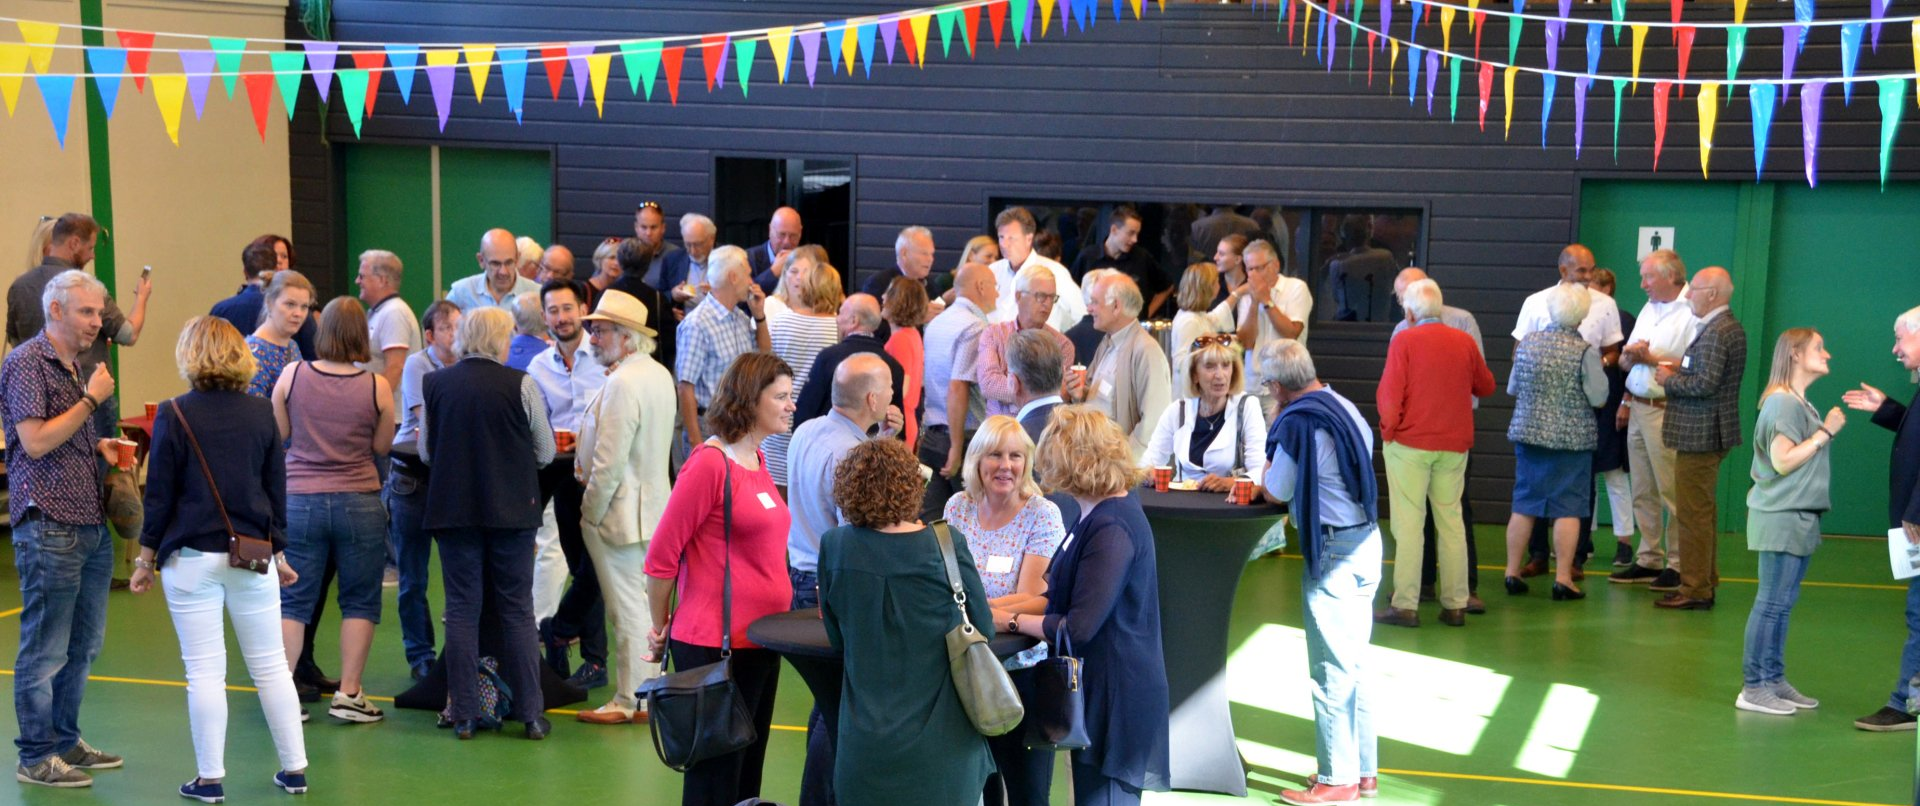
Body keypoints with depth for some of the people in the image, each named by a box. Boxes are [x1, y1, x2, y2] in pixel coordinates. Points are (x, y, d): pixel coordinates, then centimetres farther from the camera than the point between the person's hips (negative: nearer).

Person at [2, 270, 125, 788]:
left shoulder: (77, 367, 19)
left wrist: (102, 448, 12)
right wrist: (91, 400, -14)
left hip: (91, 526, 9)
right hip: (49, 527, -9)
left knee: (84, 644, 14)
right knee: (46, 648, -2)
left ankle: (65, 741, 25)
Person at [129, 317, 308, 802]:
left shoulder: (175, 415, -7)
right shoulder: (262, 412, 2)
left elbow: (159, 493, -4)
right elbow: (277, 489, 8)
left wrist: (147, 558, 6)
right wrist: (277, 553, 18)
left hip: (192, 559, -3)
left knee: (204, 671, 3)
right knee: (271, 665, 10)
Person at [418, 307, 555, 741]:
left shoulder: (434, 384, -1)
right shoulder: (520, 384, -8)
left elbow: (426, 452, 8)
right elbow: (546, 452, 0)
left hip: (452, 509, 2)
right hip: (511, 509, -2)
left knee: (462, 611, 8)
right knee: (517, 610, 6)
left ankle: (464, 716, 9)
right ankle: (530, 715, 8)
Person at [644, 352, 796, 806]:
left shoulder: (757, 460, 11)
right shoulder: (710, 463, -14)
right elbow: (662, 555, -13)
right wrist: (662, 630, -3)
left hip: (761, 640, 8)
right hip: (717, 647, -8)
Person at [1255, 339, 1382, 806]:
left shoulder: (1298, 423, -18)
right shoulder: (1343, 407, 8)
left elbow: (1276, 491, -11)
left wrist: (1267, 466, 8)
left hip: (1334, 551, -9)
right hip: (1366, 539, 9)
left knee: (1332, 670, -1)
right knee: (1355, 664, 17)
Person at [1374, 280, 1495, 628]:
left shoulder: (1404, 340, -8)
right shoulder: (1465, 342, 4)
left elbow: (1389, 393, -13)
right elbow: (1486, 386, 15)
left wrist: (1389, 429, 1)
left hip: (1410, 442, -4)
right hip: (1454, 444, 4)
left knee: (1409, 522, -2)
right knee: (1451, 522, 9)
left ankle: (1406, 605, -3)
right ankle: (1455, 605, 11)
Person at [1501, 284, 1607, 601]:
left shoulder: (1528, 342, 1)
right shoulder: (1585, 351, -13)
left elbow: (1512, 388, 10)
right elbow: (1598, 398, -10)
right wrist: (1599, 372, 7)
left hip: (1527, 432, 4)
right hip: (1571, 437, -4)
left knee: (1523, 504, 11)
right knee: (1568, 508, 2)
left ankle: (1512, 573, 15)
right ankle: (1563, 579, 2)